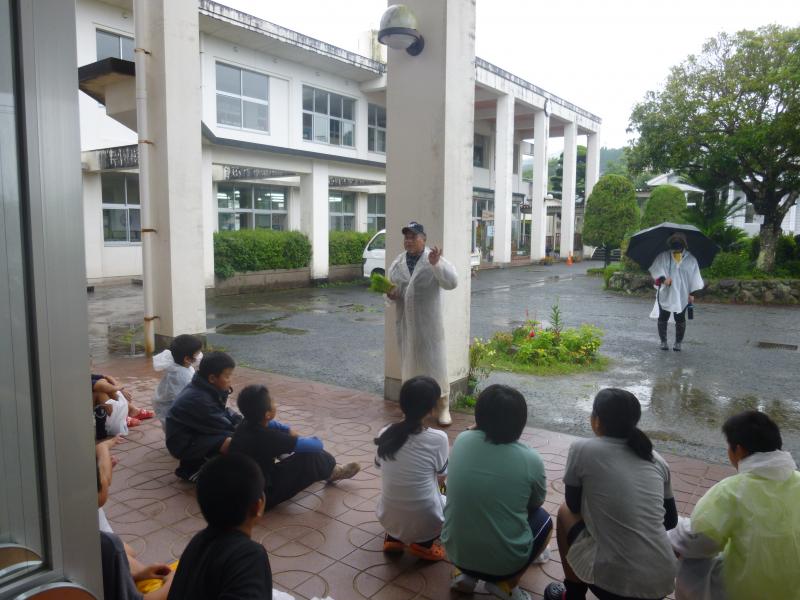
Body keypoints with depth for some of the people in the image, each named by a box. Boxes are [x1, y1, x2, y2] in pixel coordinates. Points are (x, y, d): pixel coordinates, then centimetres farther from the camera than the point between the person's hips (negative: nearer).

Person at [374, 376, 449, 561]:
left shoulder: (385, 433, -7)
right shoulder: (438, 439, -18)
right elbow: (441, 479, -3)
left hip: (388, 518, 4)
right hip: (425, 522, -4)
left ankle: (393, 537, 15)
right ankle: (424, 543, 5)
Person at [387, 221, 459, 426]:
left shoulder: (434, 260, -4)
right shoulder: (397, 263, 9)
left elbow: (452, 282, -16)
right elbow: (389, 286, 18)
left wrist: (436, 264, -30)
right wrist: (390, 293, -6)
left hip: (428, 323, -4)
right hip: (405, 324, 4)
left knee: (434, 363, 0)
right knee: (409, 363, 13)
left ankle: (443, 407, 12)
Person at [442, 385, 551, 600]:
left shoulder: (461, 441, -8)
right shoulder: (531, 460, -16)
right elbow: (536, 504, 5)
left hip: (456, 551, 3)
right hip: (505, 561, -3)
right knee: (543, 519, 23)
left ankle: (465, 574, 15)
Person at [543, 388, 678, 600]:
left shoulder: (582, 449, -6)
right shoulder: (657, 460, 7)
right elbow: (671, 520, 19)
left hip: (614, 582, -5)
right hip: (663, 582, 5)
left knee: (565, 512, 19)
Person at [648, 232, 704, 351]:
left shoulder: (690, 259, 0)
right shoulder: (663, 256, -2)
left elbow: (694, 277, 3)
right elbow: (655, 269, -3)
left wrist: (692, 293, -2)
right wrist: (663, 278, -21)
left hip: (682, 295, 0)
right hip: (665, 293, 0)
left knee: (680, 319, 4)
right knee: (663, 318, 5)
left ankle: (678, 343, 15)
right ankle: (663, 341, 16)